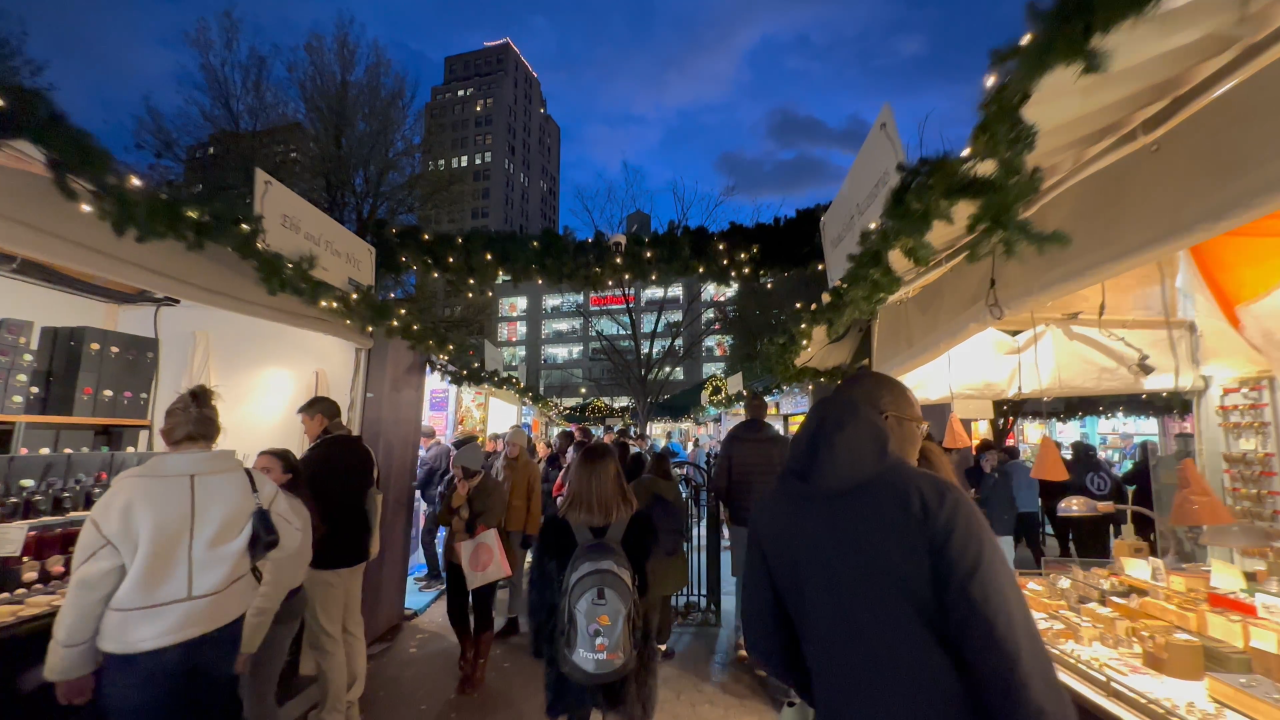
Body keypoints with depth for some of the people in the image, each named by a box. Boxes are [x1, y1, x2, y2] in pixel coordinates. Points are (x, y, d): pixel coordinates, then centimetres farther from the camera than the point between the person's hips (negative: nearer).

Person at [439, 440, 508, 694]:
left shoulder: (494, 489, -18)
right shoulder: (456, 484, -1)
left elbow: (482, 527, -23)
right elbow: (444, 518, -3)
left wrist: (460, 524, -11)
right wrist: (456, 500, -20)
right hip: (455, 557, 6)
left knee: (482, 613, 5)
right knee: (455, 609, 15)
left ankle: (478, 669, 25)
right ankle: (467, 650, 44)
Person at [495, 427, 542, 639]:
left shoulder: (530, 467, -8)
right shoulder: (502, 464, 6)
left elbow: (535, 501, -9)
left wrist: (531, 530, -13)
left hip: (520, 526, -4)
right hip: (501, 524, 4)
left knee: (515, 573, 3)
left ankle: (513, 619, 14)